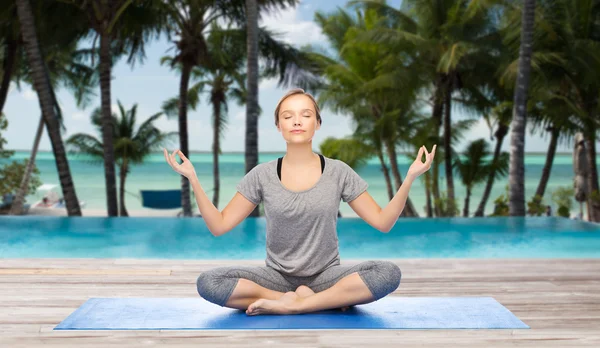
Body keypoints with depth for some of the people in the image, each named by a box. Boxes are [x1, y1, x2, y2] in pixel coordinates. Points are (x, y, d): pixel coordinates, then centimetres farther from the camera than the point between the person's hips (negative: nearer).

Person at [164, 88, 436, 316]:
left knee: (388, 273, -28)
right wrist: (192, 178, -12)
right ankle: (328, 300, -20)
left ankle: (288, 304, -23)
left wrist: (410, 178, -15)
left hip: (326, 274, 0)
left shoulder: (339, 172, -2)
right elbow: (218, 226, -2)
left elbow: (383, 222, -3)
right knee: (208, 282, -26)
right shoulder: (262, 175, -2)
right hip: (277, 276, 1)